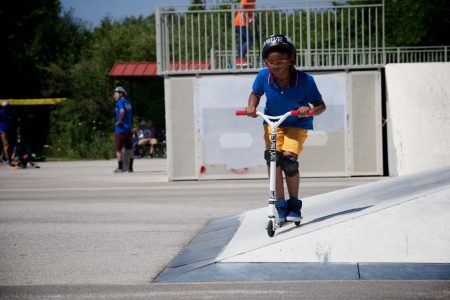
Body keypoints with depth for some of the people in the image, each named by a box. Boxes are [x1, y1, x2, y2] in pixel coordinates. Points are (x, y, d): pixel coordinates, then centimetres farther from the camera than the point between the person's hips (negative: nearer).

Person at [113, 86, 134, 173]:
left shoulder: (120, 101, -11)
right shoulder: (128, 102, 14)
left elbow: (122, 111, -30)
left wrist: (119, 121, -19)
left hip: (120, 129, -8)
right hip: (128, 128, 8)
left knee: (118, 149, 0)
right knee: (129, 149, 11)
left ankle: (120, 168, 2)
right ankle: (130, 167, 14)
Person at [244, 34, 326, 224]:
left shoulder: (305, 80, -23)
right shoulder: (263, 77, -17)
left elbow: (320, 106, -14)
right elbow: (255, 94, 6)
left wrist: (309, 111, -35)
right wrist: (251, 106, -14)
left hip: (297, 125, -2)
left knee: (289, 159, -22)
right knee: (272, 156, -21)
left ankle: (294, 205, 1)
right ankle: (281, 205, -7)